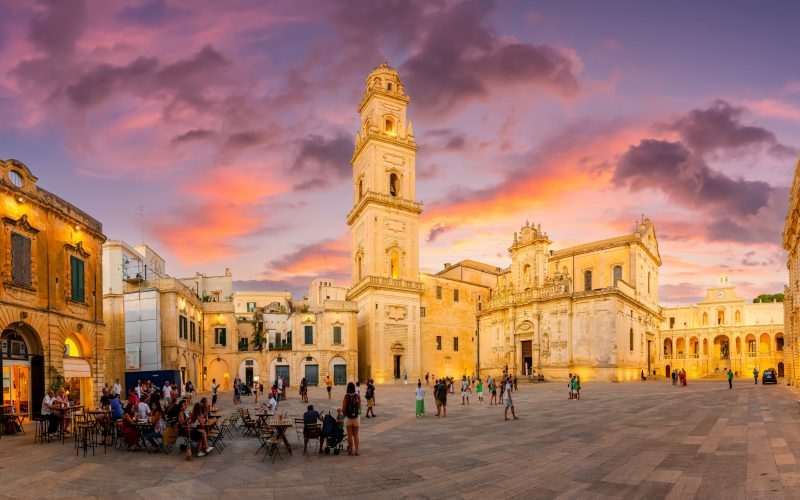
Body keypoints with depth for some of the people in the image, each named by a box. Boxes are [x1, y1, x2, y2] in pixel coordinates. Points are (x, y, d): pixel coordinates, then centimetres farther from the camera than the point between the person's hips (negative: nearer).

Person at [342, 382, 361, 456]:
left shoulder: (346, 396, -13)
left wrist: (345, 414, 8)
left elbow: (343, 409, -10)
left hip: (348, 417, -2)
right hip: (356, 417, 2)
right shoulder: (357, 396, -6)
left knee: (350, 435, 10)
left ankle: (351, 450, 15)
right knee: (356, 434, 13)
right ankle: (356, 450, 11)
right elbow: (359, 407, 1)